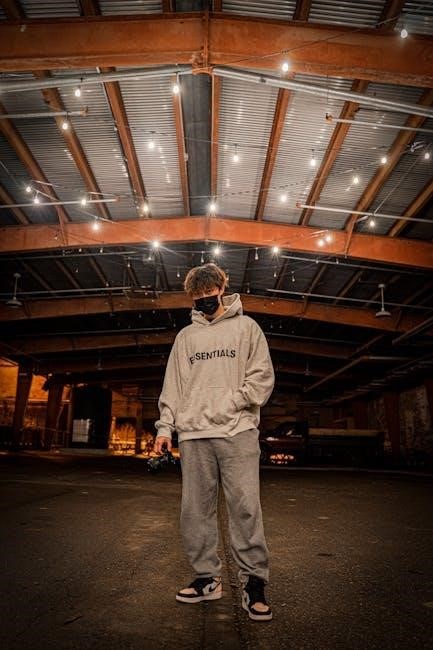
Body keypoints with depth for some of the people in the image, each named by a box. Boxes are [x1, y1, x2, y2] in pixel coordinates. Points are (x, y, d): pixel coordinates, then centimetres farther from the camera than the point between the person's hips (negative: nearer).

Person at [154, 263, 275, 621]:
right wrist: (165, 426, 5)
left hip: (238, 431, -3)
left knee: (245, 507, -5)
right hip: (193, 434, 4)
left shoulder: (246, 327, 10)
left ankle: (254, 582, 6)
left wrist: (231, 402, -11)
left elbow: (263, 376, 2)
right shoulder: (185, 336, 19)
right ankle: (207, 577, 19)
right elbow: (173, 385, 15)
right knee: (196, 510, 6)